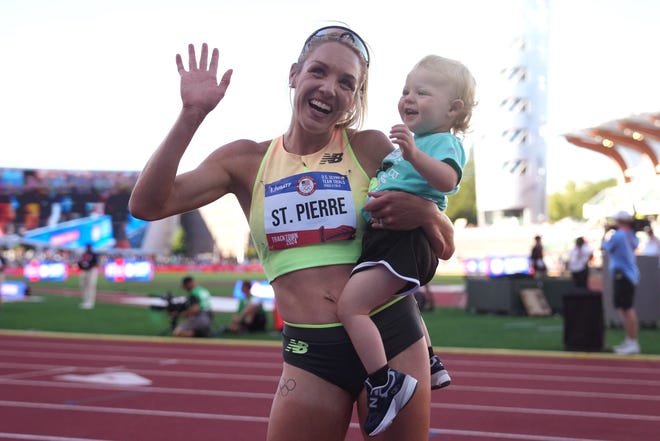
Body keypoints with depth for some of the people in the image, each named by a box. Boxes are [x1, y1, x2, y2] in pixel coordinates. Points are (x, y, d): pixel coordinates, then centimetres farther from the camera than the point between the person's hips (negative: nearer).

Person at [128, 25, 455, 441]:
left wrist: (424, 212, -15)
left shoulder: (371, 148, 1)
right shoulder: (248, 160, 4)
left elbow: (445, 247, 7)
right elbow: (147, 205, -7)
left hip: (392, 339, 0)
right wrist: (192, 114, -12)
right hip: (309, 353, 1)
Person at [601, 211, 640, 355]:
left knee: (627, 310, -10)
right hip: (631, 274, 10)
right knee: (629, 309, 15)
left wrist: (606, 233, 14)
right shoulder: (632, 235, 11)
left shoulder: (617, 235, -15)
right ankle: (629, 341, 21)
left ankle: (633, 343, -11)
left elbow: (605, 247, -2)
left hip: (622, 275, -10)